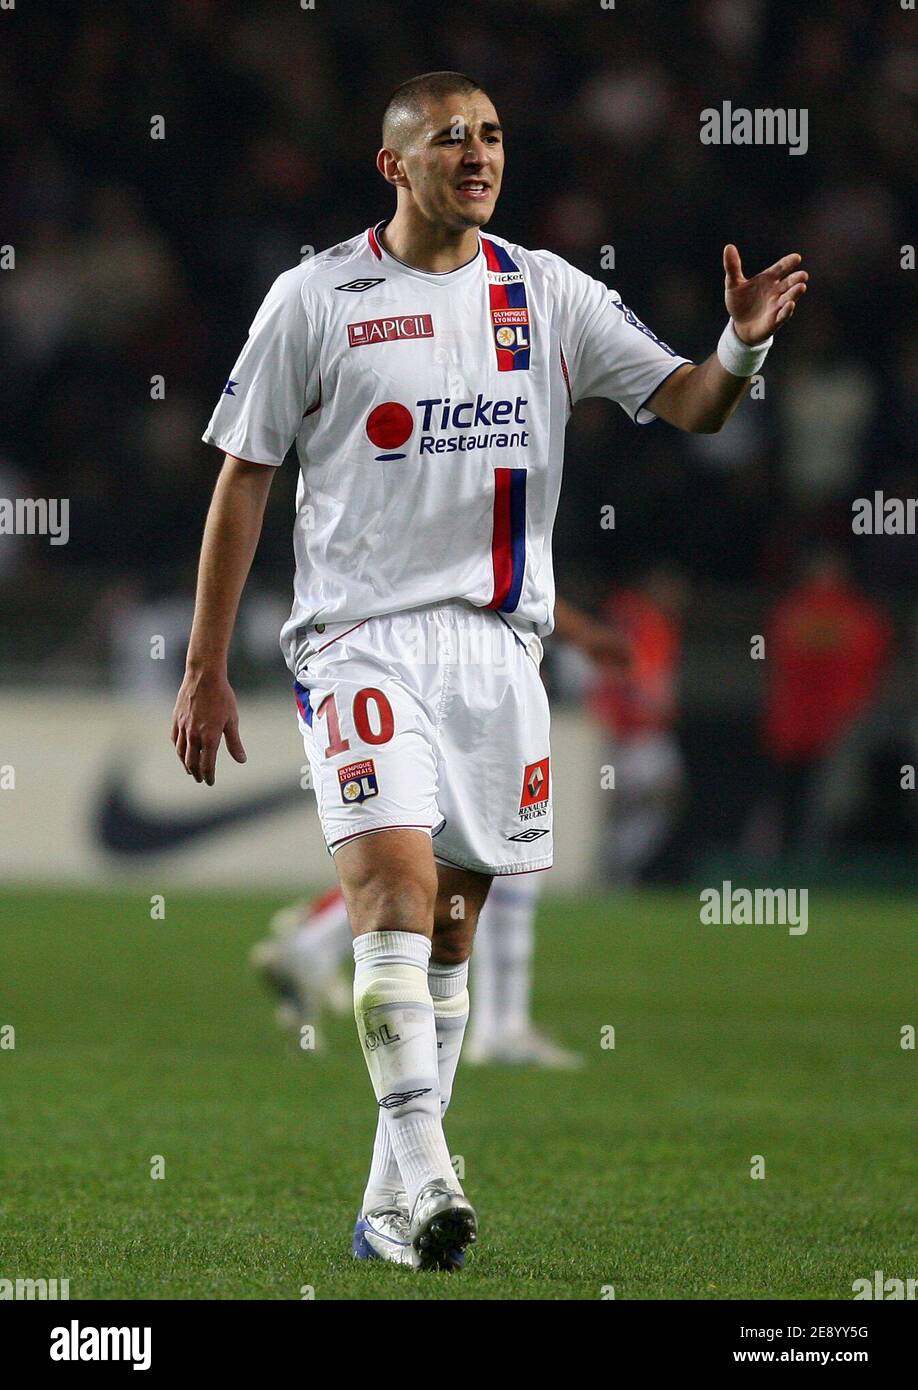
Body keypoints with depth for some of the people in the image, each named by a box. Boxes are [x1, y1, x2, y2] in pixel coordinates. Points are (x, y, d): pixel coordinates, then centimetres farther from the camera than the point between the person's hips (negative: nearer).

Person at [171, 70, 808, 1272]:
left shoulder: (548, 295, 8)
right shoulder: (316, 298, 0)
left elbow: (688, 404, 4)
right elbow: (244, 482, 3)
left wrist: (742, 344, -20)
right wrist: (204, 669, 1)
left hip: (497, 642, 4)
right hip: (362, 639, -4)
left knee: (450, 925, 7)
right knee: (396, 878, -22)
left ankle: (391, 1206, 15)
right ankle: (427, 1182, -25)